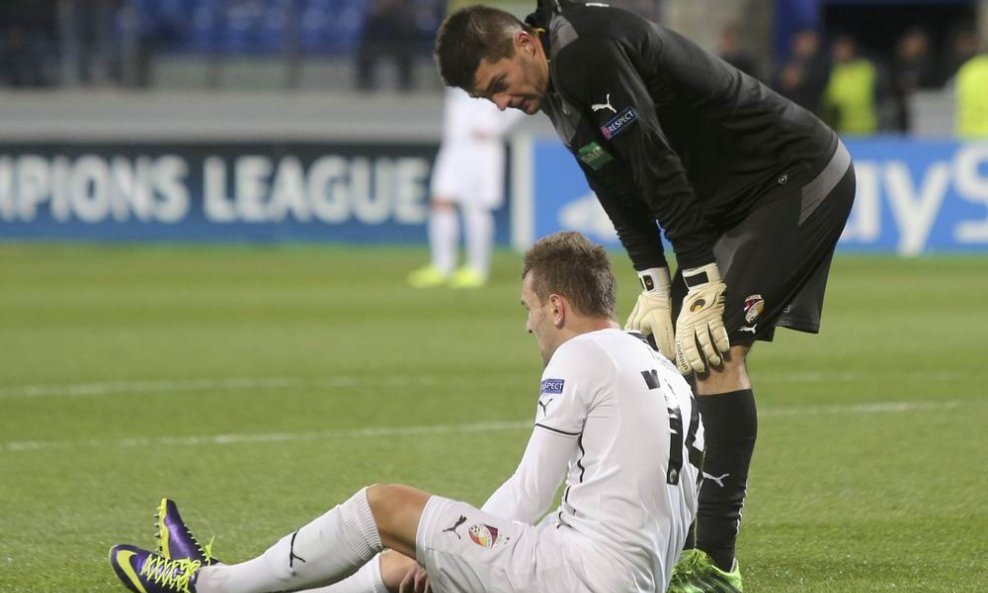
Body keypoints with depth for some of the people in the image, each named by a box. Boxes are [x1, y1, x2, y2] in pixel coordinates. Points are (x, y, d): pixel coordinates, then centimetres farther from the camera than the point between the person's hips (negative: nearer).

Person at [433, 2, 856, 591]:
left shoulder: (592, 53, -24)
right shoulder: (557, 84, 7)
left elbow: (659, 167, -25)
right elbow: (620, 188, 10)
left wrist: (701, 282, -23)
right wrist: (655, 286, 0)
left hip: (802, 178, -10)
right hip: (736, 200, 10)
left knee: (716, 351, -19)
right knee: (670, 349, 8)